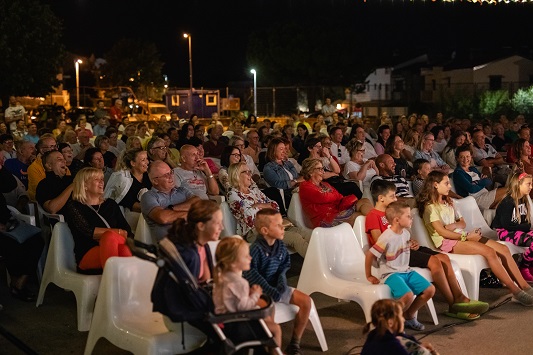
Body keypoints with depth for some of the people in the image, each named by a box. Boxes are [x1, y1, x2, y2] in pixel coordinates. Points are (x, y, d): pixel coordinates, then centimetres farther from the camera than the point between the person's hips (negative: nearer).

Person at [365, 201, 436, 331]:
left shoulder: (406, 233, 4)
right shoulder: (387, 238, -21)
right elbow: (370, 255, -16)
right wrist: (369, 276, -9)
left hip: (406, 271, 8)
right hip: (390, 274, -8)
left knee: (430, 290, -3)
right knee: (408, 295, -31)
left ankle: (409, 315, 15)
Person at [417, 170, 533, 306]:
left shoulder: (447, 203, 22)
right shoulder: (430, 207, -5)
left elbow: (462, 222, 17)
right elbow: (441, 231, -15)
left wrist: (454, 225, -7)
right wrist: (466, 237, -17)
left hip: (460, 235, 9)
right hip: (447, 242, -9)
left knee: (503, 249, -10)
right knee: (490, 252, -27)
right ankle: (515, 291, -22)